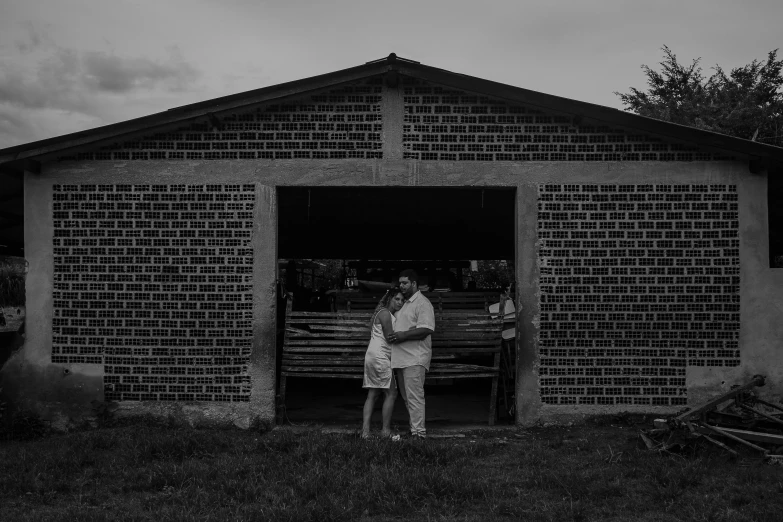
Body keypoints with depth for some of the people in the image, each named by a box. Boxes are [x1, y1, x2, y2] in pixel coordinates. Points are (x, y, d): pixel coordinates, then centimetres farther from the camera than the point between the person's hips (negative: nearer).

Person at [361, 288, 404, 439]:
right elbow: (389, 337, -14)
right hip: (380, 357, -10)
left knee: (372, 394, 7)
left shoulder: (386, 314, 22)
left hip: (372, 357, 10)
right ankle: (385, 430, 0)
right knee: (391, 394, -3)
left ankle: (365, 430, 2)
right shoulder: (385, 313, -9)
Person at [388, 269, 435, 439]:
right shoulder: (405, 304, 22)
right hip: (402, 358, 10)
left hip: (415, 359, -10)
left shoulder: (422, 303, -7)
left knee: (414, 396, -10)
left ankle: (418, 432, -8)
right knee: (407, 397, 11)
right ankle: (414, 428, 17)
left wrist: (404, 335, -20)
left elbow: (426, 329, -19)